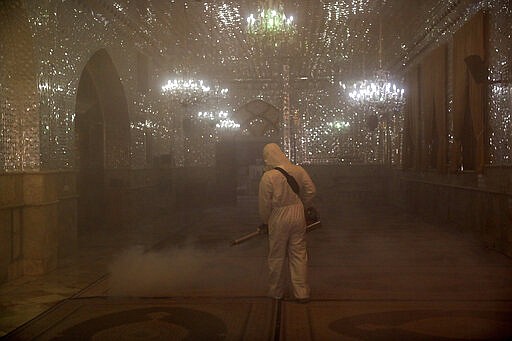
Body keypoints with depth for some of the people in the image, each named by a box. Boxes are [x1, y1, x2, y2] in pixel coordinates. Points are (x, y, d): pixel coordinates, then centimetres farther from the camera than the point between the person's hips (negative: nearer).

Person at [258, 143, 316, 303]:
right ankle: (302, 293, 13)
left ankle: (276, 292, 24)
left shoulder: (268, 177, -14)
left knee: (277, 256, 11)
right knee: (299, 254, 10)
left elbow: (264, 203, -9)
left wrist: (265, 221, 7)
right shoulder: (298, 170, -3)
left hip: (278, 219, -3)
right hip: (298, 216, 3)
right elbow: (311, 190, 3)